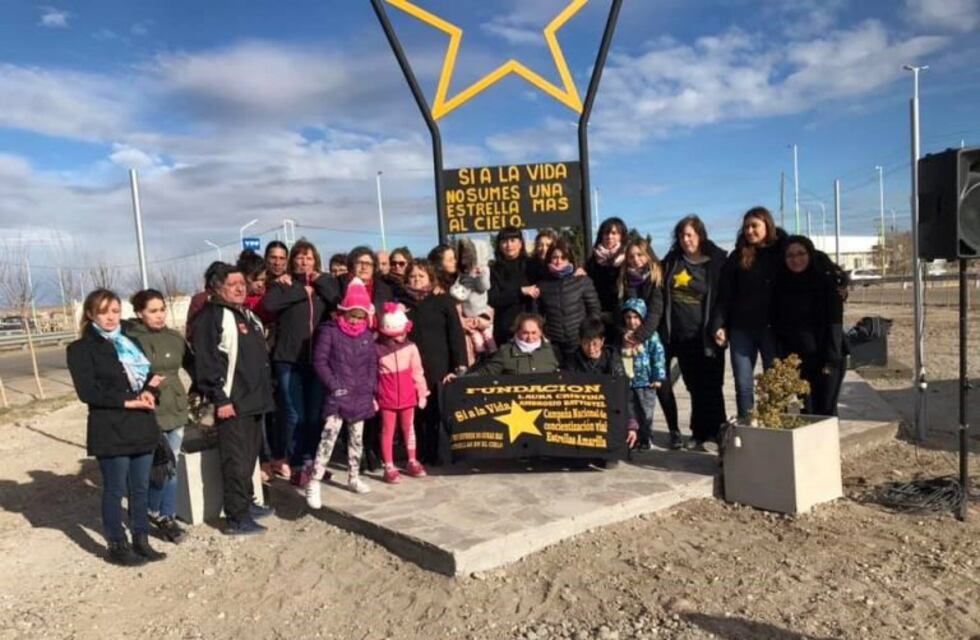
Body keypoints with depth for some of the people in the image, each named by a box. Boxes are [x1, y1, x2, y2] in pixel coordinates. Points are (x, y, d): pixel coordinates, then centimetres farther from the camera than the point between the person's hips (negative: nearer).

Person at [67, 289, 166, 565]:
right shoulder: (81, 349, -4)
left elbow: (149, 374, 15)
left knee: (140, 487, 11)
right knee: (115, 490, 4)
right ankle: (117, 545, 17)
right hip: (110, 430, -5)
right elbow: (88, 392, -13)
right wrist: (126, 401, -16)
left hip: (142, 426, 5)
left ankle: (141, 540, 22)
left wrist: (148, 392, -6)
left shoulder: (129, 341, 15)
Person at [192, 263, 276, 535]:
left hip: (254, 399, 9)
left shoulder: (248, 315, 18)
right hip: (232, 402, -9)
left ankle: (247, 503, 31)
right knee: (236, 461, -5)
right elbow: (206, 362, -18)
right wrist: (219, 399, -20)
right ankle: (236, 517, 1)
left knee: (250, 455, 18)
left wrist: (264, 392, 21)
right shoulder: (211, 317, -12)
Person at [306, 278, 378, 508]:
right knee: (328, 438, -13)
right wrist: (334, 386, -14)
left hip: (361, 397, 5)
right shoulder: (329, 331, -7)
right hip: (337, 396, -5)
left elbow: (372, 364, 14)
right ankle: (314, 484, -10)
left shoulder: (367, 335, 9)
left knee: (356, 439, 15)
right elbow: (319, 361, -8)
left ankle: (354, 478, 30)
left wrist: (372, 390, 6)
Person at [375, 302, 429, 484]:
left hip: (408, 397, 3)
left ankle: (412, 462, 29)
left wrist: (422, 393, 4)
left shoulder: (411, 347, -3)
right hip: (387, 398, -3)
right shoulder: (377, 349, -11)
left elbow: (417, 372, 3)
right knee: (388, 431, 6)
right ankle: (389, 467, 15)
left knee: (409, 429, 16)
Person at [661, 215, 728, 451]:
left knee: (710, 386, -1)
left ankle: (714, 434, 7)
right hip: (681, 335, 4)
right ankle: (699, 433, 17)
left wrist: (718, 327, -9)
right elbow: (662, 297, 13)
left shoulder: (716, 261, -2)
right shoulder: (671, 262, 10)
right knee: (693, 386, 9)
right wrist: (665, 332, 7)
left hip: (706, 335, -4)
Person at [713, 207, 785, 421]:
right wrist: (721, 325, -4)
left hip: (772, 328, -1)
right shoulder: (737, 256, 6)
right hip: (741, 329, 1)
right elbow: (724, 294, 4)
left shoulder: (780, 253, 2)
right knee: (743, 385, 5)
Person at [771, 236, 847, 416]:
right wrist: (781, 358, 1)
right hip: (796, 359, 3)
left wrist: (830, 360, -12)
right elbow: (777, 325, 9)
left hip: (824, 358, -3)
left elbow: (835, 322, -6)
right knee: (806, 411, 3)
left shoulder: (827, 280, -2)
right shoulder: (781, 283, 7)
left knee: (825, 411, -3)